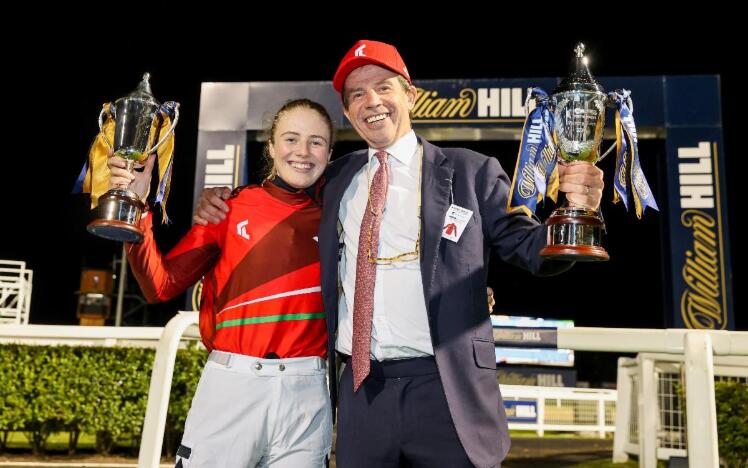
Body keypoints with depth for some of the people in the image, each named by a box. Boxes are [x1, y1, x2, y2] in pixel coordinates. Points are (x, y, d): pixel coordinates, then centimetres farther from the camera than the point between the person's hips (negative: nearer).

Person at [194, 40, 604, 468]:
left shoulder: (470, 172, 0)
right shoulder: (338, 178, 12)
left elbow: (529, 249, 1)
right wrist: (222, 205, 10)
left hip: (446, 389, -3)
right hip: (360, 391, 4)